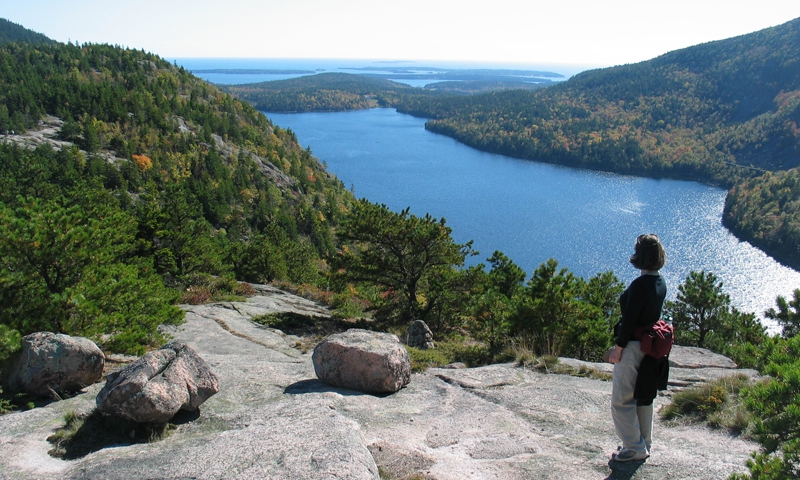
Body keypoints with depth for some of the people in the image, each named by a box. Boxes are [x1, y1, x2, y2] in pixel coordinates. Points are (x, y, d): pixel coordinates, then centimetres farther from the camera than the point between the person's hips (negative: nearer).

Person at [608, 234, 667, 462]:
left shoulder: (640, 285, -24)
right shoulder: (661, 283, 3)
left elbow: (629, 320, -22)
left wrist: (618, 349, -14)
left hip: (633, 346, -9)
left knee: (622, 400, 4)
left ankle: (635, 448, 12)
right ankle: (644, 444, 31)